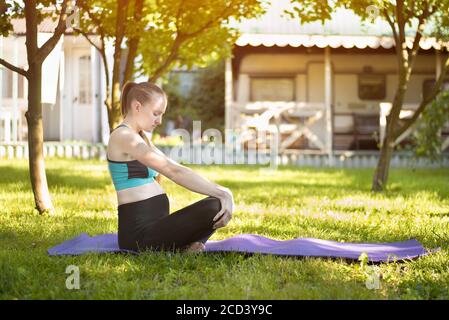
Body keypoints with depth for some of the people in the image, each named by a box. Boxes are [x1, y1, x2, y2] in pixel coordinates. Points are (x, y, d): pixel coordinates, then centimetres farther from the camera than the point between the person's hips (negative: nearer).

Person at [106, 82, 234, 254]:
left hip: (153, 225, 11)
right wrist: (222, 193, -20)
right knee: (215, 207, -24)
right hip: (139, 232, -11)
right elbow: (173, 171, -21)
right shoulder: (123, 136, -13)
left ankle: (182, 247, -6)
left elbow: (173, 169, 14)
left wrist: (221, 191, 2)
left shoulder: (140, 138, 20)